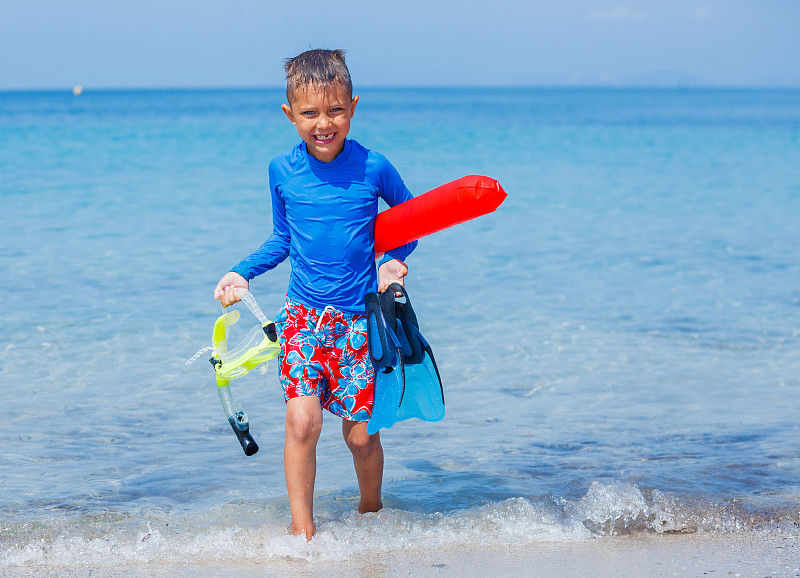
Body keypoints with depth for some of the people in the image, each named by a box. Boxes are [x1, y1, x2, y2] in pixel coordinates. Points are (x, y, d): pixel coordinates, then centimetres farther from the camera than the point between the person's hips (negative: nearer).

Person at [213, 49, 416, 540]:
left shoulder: (373, 168, -8)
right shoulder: (283, 171, -1)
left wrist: (395, 261, -6)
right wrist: (241, 273, 4)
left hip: (360, 319, -1)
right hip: (303, 315, 1)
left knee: (361, 434, 4)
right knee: (302, 420, -14)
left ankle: (371, 512, 30)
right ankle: (302, 527, 0)